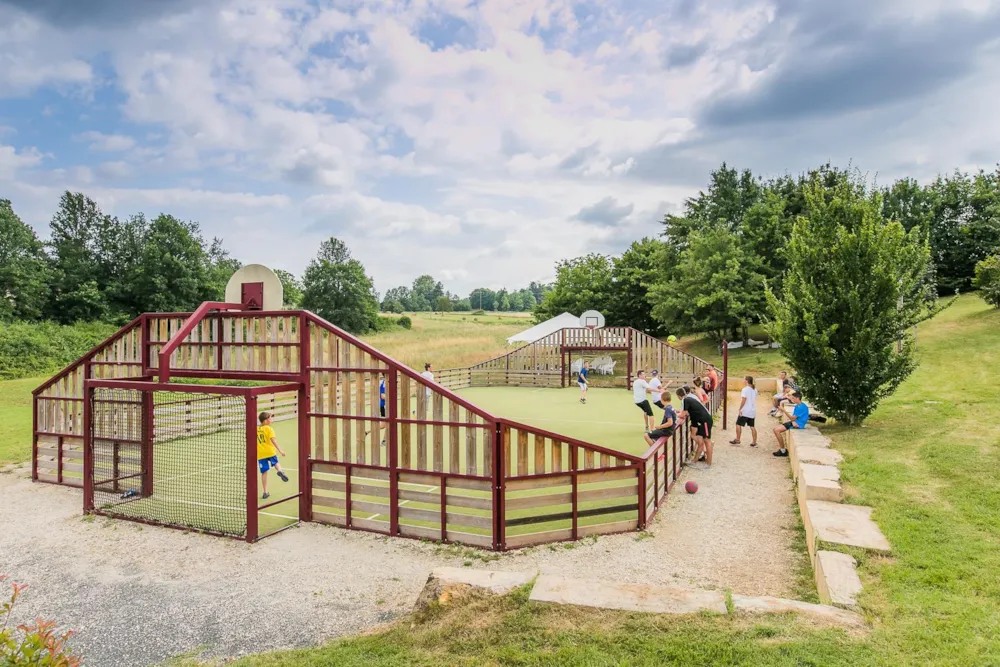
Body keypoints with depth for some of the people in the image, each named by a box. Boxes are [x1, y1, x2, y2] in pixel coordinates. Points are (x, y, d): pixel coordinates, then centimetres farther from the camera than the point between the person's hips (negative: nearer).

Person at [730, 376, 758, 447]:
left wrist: (740, 409, -14)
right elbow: (754, 400, 17)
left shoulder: (745, 389, -14)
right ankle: (754, 442, 8)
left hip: (745, 411, -7)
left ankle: (738, 440, 10)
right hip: (752, 411, 7)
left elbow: (743, 400, -18)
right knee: (752, 426, 8)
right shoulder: (755, 389, 10)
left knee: (738, 424, 5)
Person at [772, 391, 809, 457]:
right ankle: (781, 448, 5)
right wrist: (793, 421, -12)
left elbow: (792, 418, -19)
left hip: (798, 424, -10)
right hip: (794, 422, 10)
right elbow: (793, 417, 10)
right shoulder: (797, 406, 14)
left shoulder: (801, 407, -18)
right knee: (776, 429, 4)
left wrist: (784, 411, -19)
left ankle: (783, 450, -7)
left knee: (777, 430, -17)